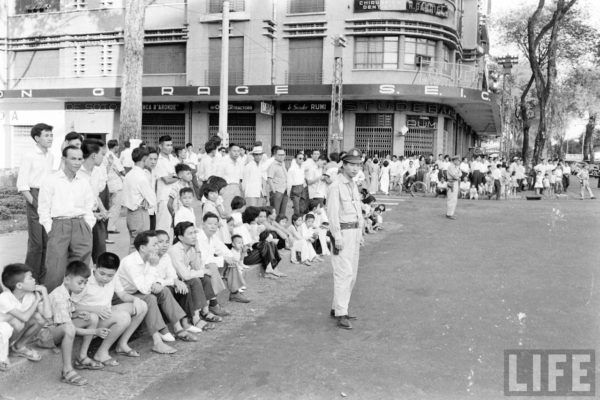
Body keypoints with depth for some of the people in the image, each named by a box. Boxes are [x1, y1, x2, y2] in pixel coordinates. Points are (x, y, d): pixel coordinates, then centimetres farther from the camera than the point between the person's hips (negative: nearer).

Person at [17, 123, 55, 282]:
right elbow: (21, 185, -10)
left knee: (48, 240, 9)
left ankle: (42, 275, 21)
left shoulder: (51, 156, 10)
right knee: (36, 242, -3)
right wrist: (35, 203, -15)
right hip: (34, 196, -6)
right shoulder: (29, 156, -9)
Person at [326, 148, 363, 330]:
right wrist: (337, 237, -20)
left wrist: (360, 232, 16)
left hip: (355, 232, 9)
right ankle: (341, 315, -12)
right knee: (344, 272, -13)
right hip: (342, 232, -9)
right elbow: (332, 213, -17)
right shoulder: (335, 186, -12)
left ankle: (337, 308, 22)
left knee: (352, 274, 12)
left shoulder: (353, 185, 16)